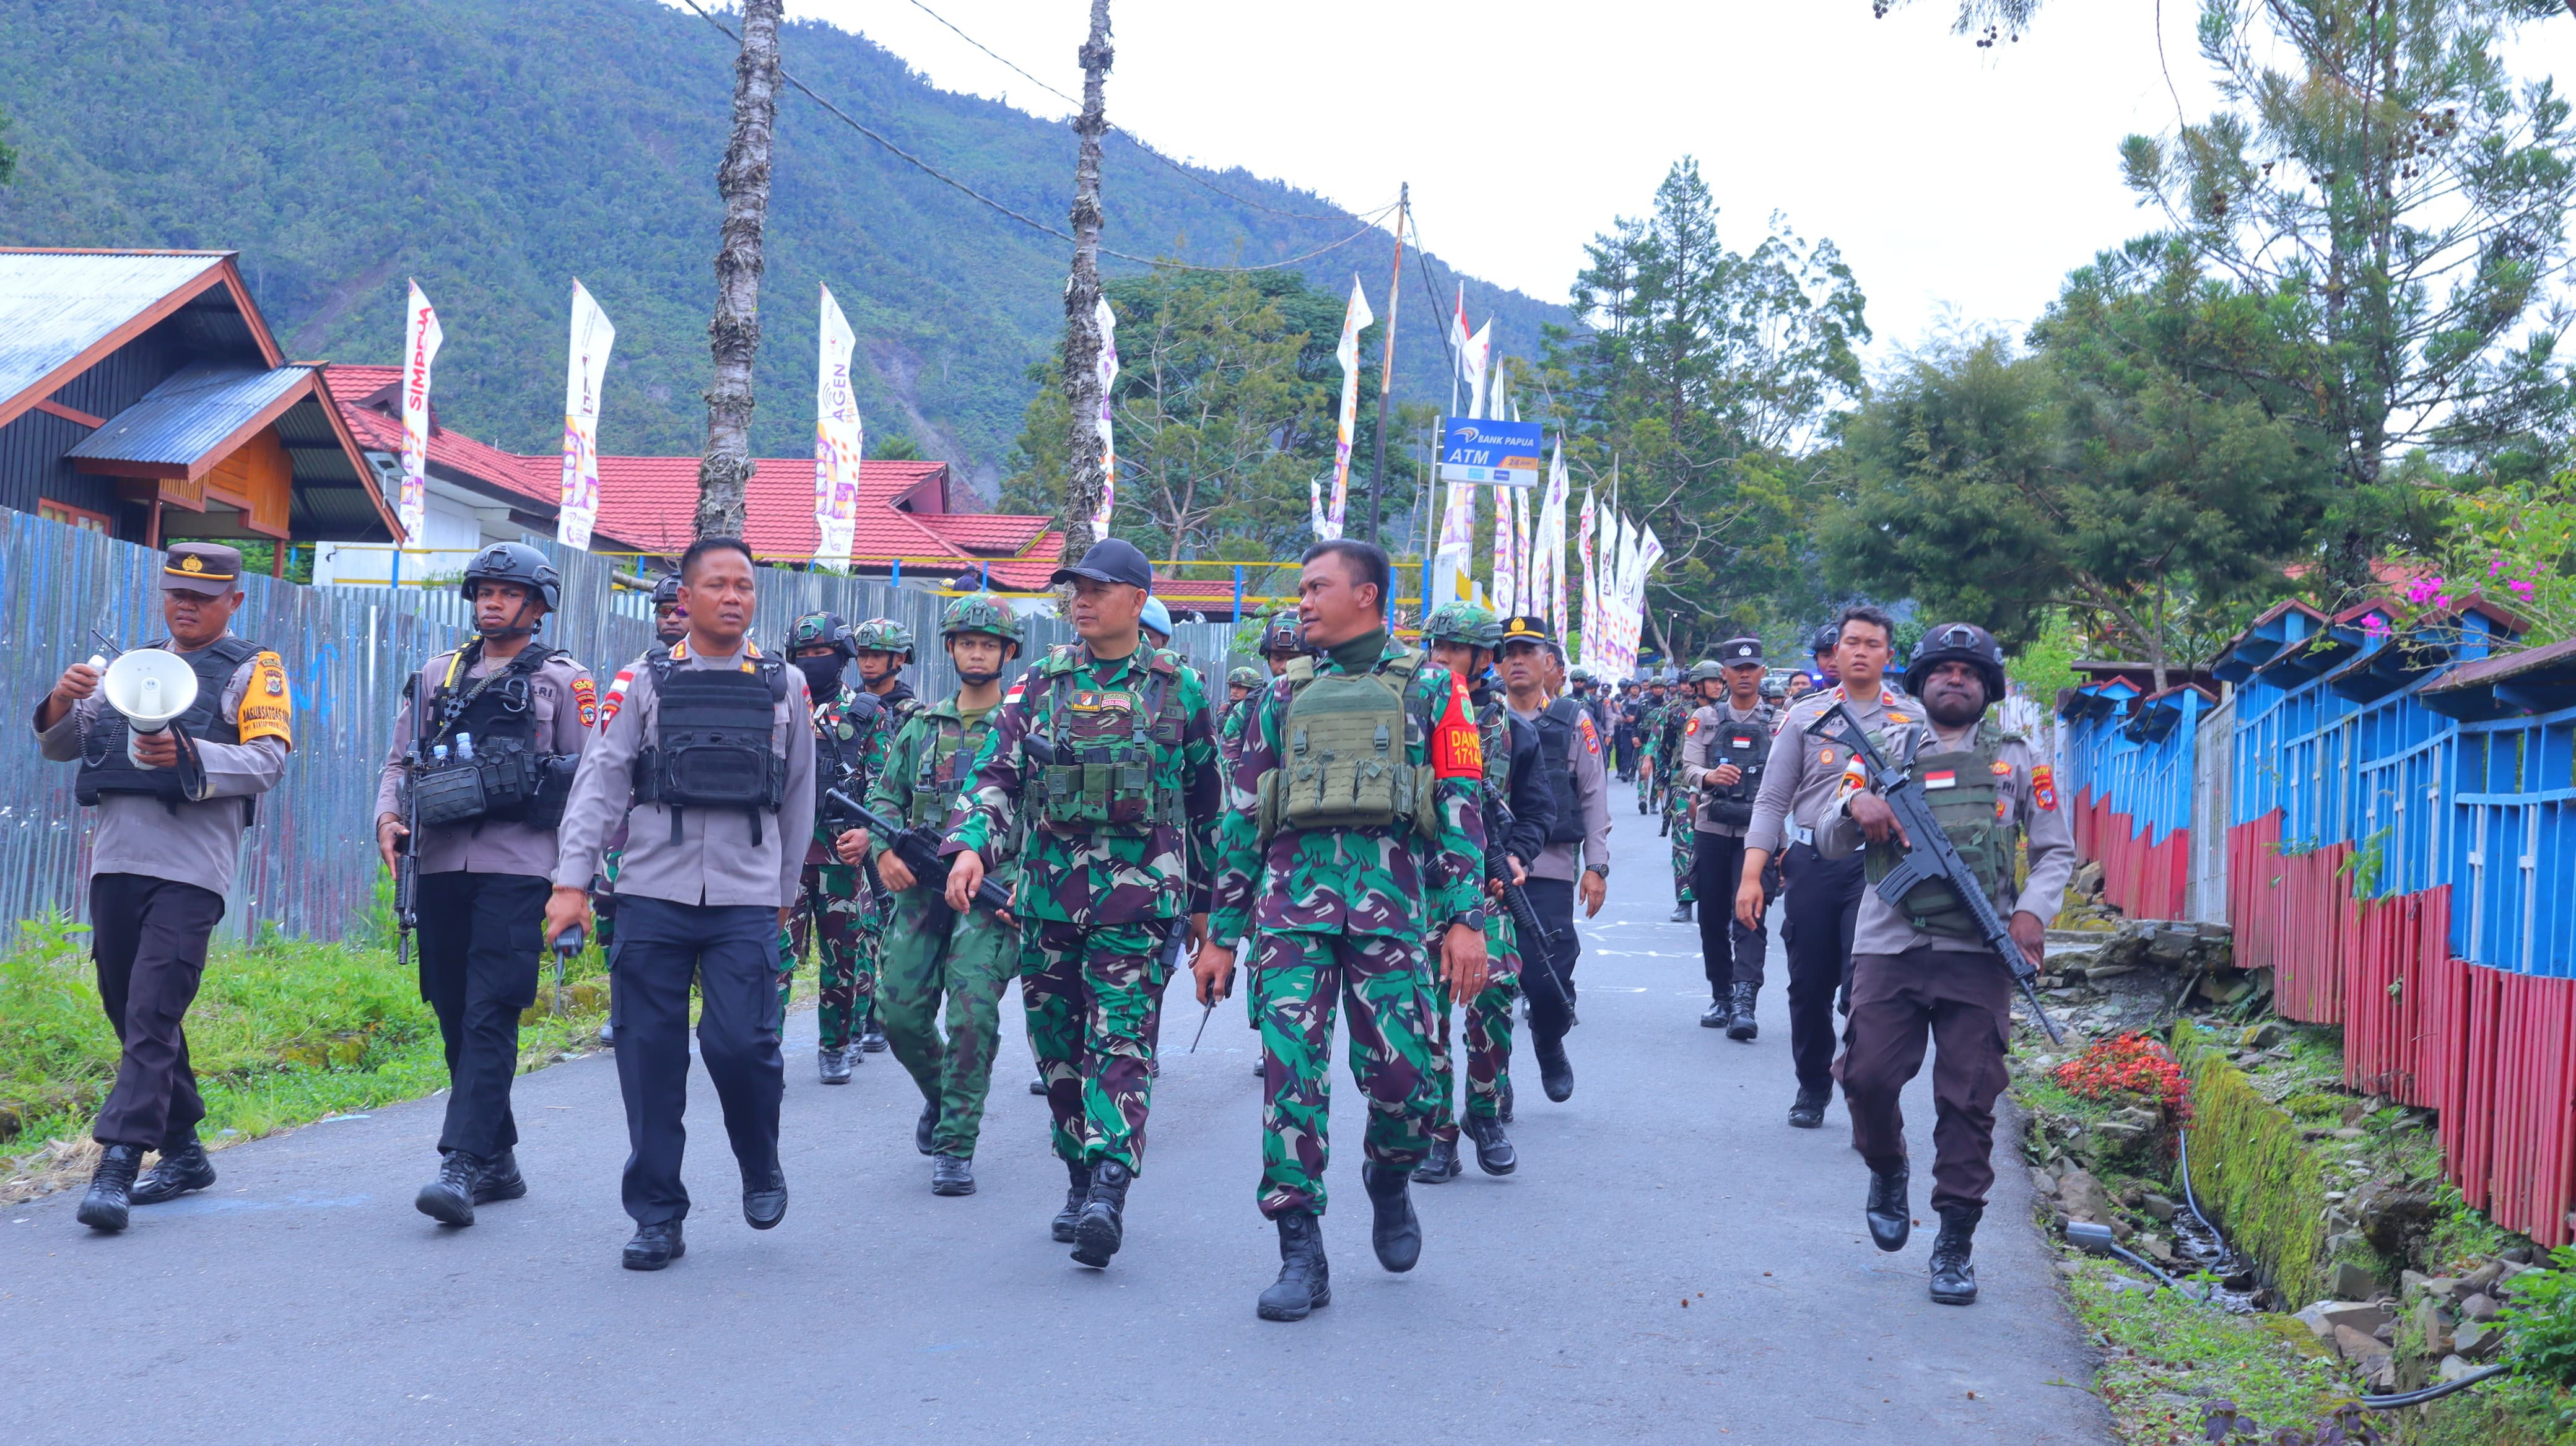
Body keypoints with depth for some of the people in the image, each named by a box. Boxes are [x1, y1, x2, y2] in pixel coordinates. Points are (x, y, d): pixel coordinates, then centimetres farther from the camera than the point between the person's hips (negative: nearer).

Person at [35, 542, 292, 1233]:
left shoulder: (252, 671, 6)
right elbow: (59, 748, 20)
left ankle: (117, 1164, -20)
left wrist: (188, 756, -24)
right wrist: (63, 703, -3)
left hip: (192, 868, -6)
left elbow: (268, 760, -8)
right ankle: (182, 1151, 22)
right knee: (127, 1011, 10)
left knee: (153, 1015, -15)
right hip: (116, 857, 6)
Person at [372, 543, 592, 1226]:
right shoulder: (436, 676, 18)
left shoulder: (564, 682, 6)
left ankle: (462, 1167, -18)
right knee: (456, 1018, 7)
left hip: (517, 867, -5)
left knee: (490, 1018, -13)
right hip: (441, 864, 5)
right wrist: (388, 817, 0)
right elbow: (399, 761, 20)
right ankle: (499, 1163, 17)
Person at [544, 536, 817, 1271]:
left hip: (745, 901, 0)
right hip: (652, 895, 0)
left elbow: (798, 798, 16)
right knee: (650, 1053, 1)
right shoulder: (648, 681, 6)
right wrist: (572, 879, -6)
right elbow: (601, 781, 3)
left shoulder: (785, 685, 9)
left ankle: (761, 1167, 18)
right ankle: (657, 1216, 11)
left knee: (740, 1042, -11)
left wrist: (784, 893, 18)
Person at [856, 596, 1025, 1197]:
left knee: (973, 1014, -15)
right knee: (900, 1012, 1)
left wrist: (1025, 881, -13)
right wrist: (884, 848, -6)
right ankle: (940, 1096, 31)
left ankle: (956, 1147, -8)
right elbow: (885, 796, 15)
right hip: (921, 885, 4)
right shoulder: (922, 725, 16)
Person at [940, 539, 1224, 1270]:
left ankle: (1109, 1193, -21)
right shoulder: (1041, 684, 9)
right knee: (1057, 1045, 9)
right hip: (1048, 893, 3)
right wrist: (970, 845, -16)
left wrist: (1206, 900, 15)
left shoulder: (1177, 689, 5)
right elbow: (996, 774, 3)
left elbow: (1206, 799, 13)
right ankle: (1081, 1180, 23)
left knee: (1121, 1043, -13)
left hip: (1138, 896, -3)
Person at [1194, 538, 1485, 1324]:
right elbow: (1244, 818, 18)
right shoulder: (1284, 696, 17)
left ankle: (1390, 1183, 26)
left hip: (1391, 903, -2)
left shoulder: (1429, 688, 9)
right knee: (1290, 1072, -7)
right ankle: (1300, 1256, -3)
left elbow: (1460, 808, 3)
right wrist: (1220, 934, 13)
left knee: (1399, 1072, -6)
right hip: (1292, 901, 2)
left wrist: (1466, 918, -7)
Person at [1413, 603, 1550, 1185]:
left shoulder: (1511, 730, 10)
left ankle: (1486, 1113, 2)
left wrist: (1517, 855, -3)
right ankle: (1438, 1134, 6)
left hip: (1484, 882, 0)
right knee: (1426, 1003, -3)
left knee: (1493, 988, -18)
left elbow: (1537, 808, 14)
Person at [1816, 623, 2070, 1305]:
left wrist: (2034, 910, -4)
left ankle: (1956, 1244, 6)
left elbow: (2056, 850, 15)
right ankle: (1887, 1172, 24)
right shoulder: (1885, 749, 13)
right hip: (1889, 945, 0)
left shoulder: (2017, 759, 14)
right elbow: (1830, 844, 12)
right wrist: (1855, 804, -10)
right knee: (1868, 1076, -7)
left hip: (1977, 952, 0)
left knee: (1969, 1101, -2)